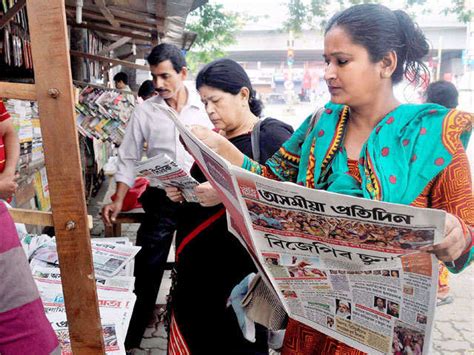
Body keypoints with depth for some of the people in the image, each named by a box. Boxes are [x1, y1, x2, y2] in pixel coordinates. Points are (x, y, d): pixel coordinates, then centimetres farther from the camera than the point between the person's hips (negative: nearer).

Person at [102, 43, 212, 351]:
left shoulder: (205, 106, -4)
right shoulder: (145, 111, -2)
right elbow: (129, 158, 2)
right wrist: (119, 200, -5)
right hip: (161, 201, 0)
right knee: (147, 270, 6)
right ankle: (130, 338, 23)